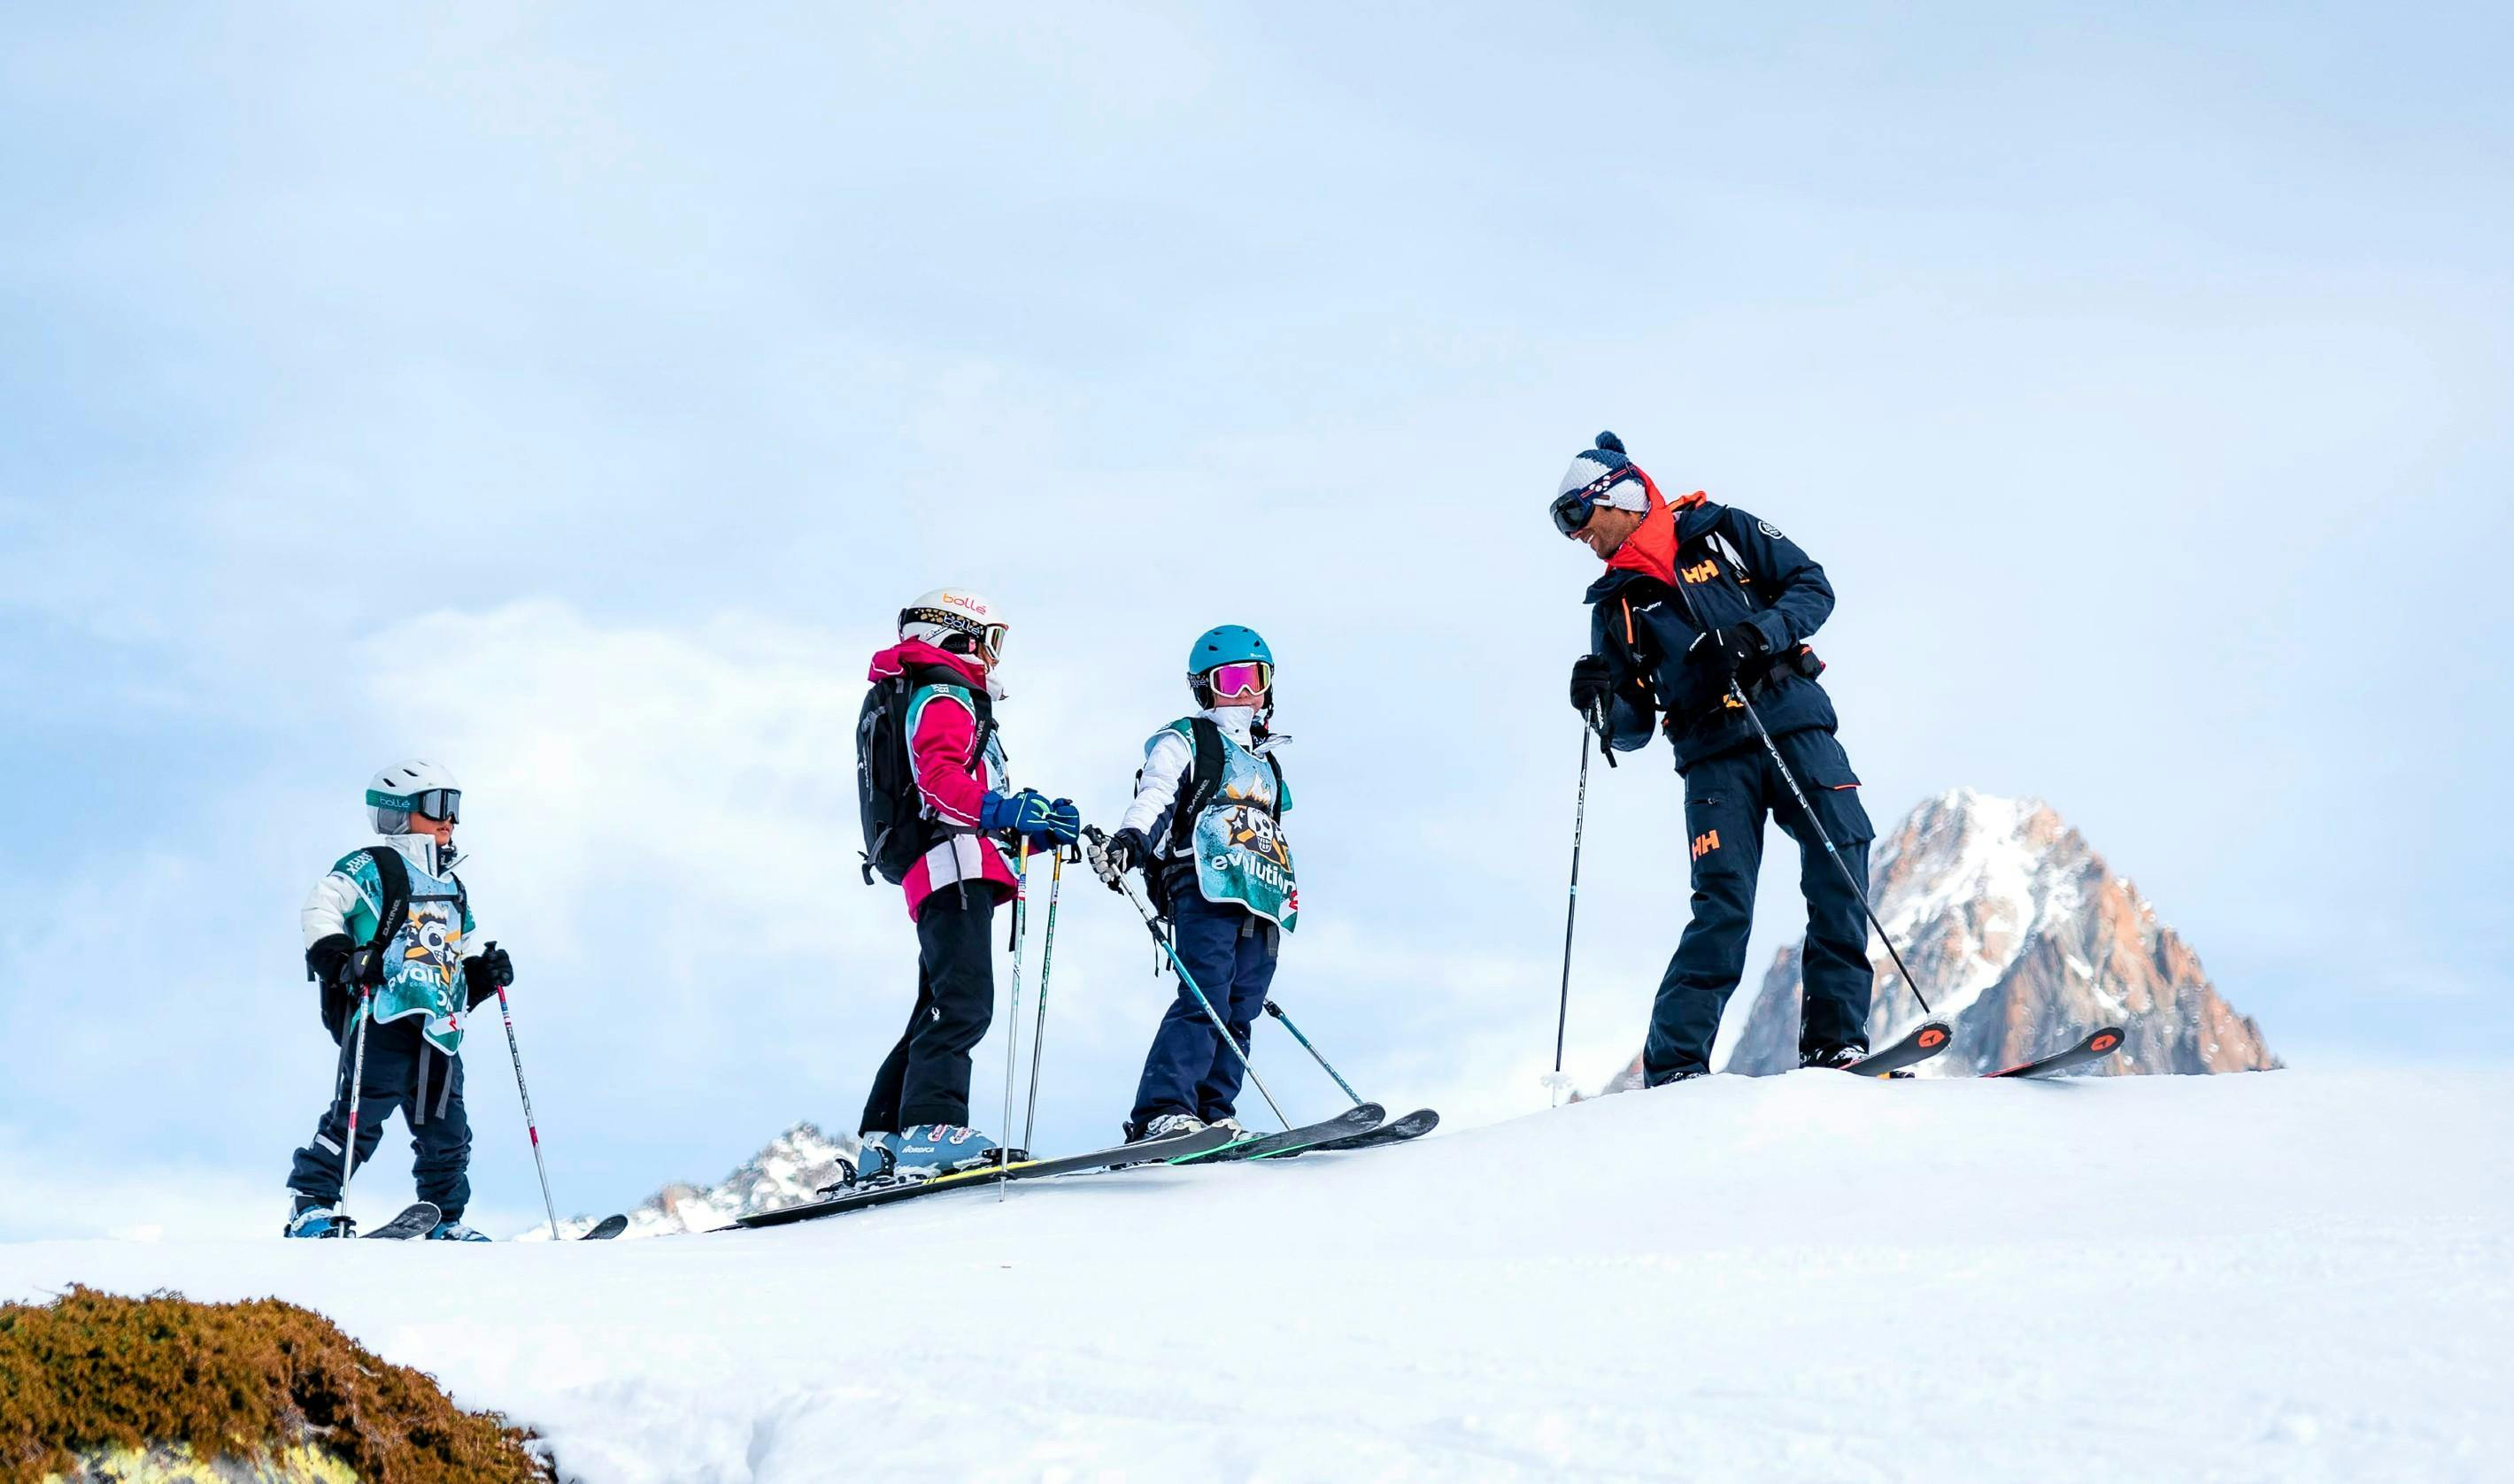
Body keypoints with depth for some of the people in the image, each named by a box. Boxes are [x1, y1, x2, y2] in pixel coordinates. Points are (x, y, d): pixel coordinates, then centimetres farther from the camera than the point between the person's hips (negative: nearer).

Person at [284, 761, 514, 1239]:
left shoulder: (452, 888, 27)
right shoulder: (373, 867, 2)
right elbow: (321, 909, -7)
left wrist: (482, 975, 16)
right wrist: (341, 960, -20)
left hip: (439, 1028, 7)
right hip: (383, 1018, -7)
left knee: (446, 1133, 6)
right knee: (361, 1112, -17)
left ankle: (446, 1223, 15)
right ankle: (310, 1205, -12)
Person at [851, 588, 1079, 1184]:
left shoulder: (919, 701, 32)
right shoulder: (943, 694, 0)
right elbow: (938, 777, -19)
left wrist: (1037, 830, 21)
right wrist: (1005, 810, -31)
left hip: (931, 876, 11)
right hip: (952, 865, -11)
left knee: (938, 1011, 12)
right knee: (964, 1002, -21)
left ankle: (881, 1142, 11)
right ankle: (931, 1130, -32)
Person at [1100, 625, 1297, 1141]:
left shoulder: (1267, 762, 32)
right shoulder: (1185, 741, 11)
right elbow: (1153, 797, -6)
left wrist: (1287, 898, 29)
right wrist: (1129, 838, -26)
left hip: (1262, 902, 7)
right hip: (1206, 886, -7)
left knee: (1239, 1012, -2)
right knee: (1205, 999, -22)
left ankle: (1213, 1113, -2)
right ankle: (1162, 1113, -30)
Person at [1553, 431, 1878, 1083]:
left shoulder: (1721, 532, 8)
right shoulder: (1615, 603, 13)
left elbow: (1813, 587, 3)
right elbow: (1632, 728, 12)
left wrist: (1760, 633, -14)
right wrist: (1601, 705, -10)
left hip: (1794, 724, 0)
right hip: (1715, 758, 0)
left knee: (1841, 871, -10)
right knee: (1723, 905, -14)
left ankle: (1834, 1042, -4)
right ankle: (1674, 1066, -13)